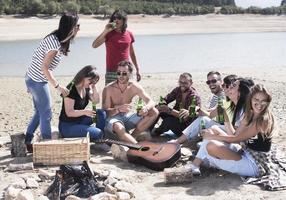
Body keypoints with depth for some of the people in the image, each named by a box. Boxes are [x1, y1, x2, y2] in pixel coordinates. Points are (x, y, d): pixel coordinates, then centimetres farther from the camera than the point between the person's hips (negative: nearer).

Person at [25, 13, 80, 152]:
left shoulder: (56, 39, 6)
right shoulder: (54, 43, -23)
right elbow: (44, 68, -24)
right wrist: (58, 86, -21)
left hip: (34, 79, 9)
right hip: (38, 81, -9)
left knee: (40, 112, 19)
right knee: (46, 114, 1)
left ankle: (27, 142, 27)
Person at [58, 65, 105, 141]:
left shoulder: (86, 88, 6)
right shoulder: (71, 90, -19)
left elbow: (96, 101, 5)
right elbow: (69, 113, -22)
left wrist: (93, 87, -6)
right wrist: (84, 112, -38)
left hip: (80, 121, 9)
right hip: (67, 126, -9)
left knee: (101, 113, -10)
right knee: (97, 133, -26)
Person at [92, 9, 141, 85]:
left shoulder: (129, 34, 7)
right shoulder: (108, 34, -4)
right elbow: (94, 45, -17)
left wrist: (137, 70, 18)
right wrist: (105, 31, -22)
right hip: (111, 72, -3)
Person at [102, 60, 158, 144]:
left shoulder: (134, 87, -6)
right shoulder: (108, 89, -15)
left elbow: (151, 102, -10)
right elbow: (105, 112, -18)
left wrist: (146, 107, -34)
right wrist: (118, 109, -39)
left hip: (127, 117, 5)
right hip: (113, 118, -5)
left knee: (154, 112, -12)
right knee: (119, 128, -40)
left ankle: (131, 137, -16)